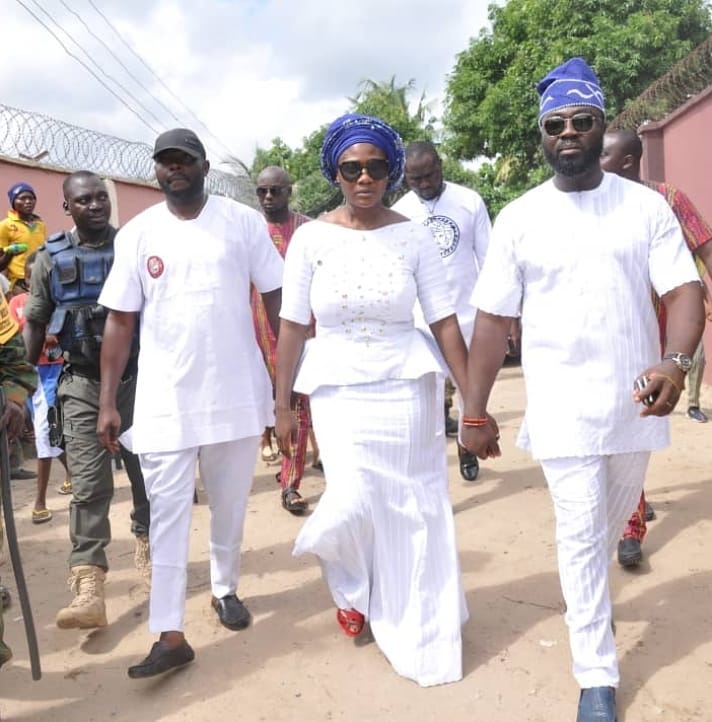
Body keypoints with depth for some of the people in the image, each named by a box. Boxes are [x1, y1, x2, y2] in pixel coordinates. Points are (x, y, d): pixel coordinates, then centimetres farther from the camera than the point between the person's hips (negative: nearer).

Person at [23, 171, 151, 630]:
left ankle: (147, 544, 36)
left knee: (146, 472, 12)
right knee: (89, 485, -5)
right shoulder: (51, 258, 4)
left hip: (136, 376, 0)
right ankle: (88, 587, -7)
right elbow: (35, 323, 9)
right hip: (81, 383, 0)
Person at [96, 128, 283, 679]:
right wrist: (108, 401, -3)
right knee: (167, 513, 2)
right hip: (164, 398, 0)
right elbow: (120, 321, 1)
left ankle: (225, 588, 37)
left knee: (230, 505, 15)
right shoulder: (137, 234, 1)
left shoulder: (243, 221, -1)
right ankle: (170, 635, 9)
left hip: (237, 391, 0)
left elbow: (277, 298, 2)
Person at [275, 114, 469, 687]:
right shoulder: (311, 237, -2)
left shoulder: (413, 236, -2)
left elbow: (445, 321, -2)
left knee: (412, 510, 5)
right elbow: (293, 325, 0)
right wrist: (282, 403, 0)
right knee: (354, 502, -10)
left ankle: (418, 634, 28)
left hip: (406, 386, 1)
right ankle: (349, 583, 28)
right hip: (339, 387, 0)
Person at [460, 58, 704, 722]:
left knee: (614, 520, 20)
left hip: (635, 399, 2)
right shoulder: (518, 218, -2)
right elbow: (492, 319, -2)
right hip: (562, 406, -2)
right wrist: (474, 413, -4)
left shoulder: (645, 205, 1)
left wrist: (674, 361, -26)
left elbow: (683, 291, -5)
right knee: (580, 532, 0)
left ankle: (588, 599, 50)